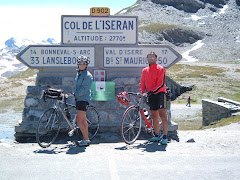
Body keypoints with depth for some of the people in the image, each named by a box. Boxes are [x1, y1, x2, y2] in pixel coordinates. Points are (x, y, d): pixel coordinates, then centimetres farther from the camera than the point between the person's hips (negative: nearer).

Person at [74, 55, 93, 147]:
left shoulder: (88, 75, -12)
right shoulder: (78, 73, 16)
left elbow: (84, 88, -21)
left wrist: (75, 94, -26)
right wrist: (75, 95, 15)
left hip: (83, 99, -9)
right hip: (79, 99, 9)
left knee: (79, 120, -13)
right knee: (83, 120, 11)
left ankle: (86, 140, -8)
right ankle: (86, 139, 17)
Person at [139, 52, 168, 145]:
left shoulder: (160, 69, -4)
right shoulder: (145, 70, 14)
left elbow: (161, 83, -12)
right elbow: (142, 83, 15)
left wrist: (151, 91, -21)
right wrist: (142, 92, -4)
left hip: (159, 94, -6)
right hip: (150, 95, 6)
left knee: (163, 115, -11)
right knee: (154, 116, 10)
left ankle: (165, 137, -14)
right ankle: (157, 136, 17)